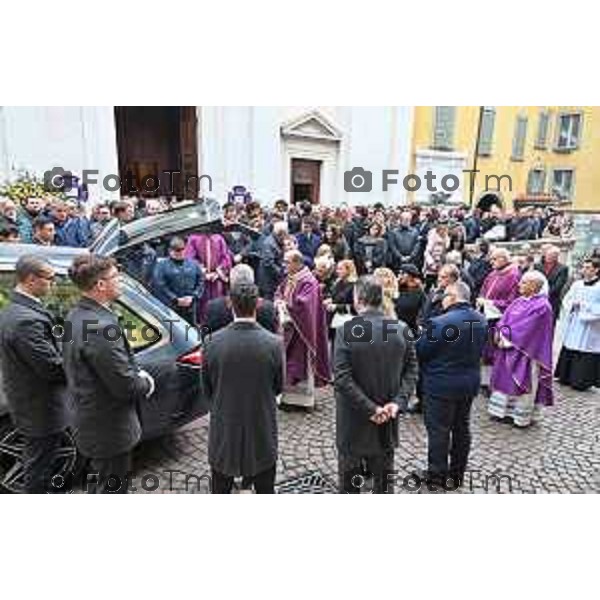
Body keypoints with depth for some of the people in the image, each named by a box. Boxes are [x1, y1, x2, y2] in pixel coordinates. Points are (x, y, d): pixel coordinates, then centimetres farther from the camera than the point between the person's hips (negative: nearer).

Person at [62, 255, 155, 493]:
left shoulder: (77, 315, 1)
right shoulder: (101, 326, -32)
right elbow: (125, 386, -28)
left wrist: (137, 373, 1)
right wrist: (146, 383, -8)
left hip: (91, 421, 9)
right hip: (109, 429, -9)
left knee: (101, 484, 31)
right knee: (111, 489, 13)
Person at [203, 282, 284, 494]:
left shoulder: (213, 342, -16)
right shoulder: (274, 344, -17)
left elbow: (206, 388, -3)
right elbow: (278, 387, -3)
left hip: (223, 428, 1)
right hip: (262, 429, 0)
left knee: (220, 489, 22)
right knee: (265, 489, 19)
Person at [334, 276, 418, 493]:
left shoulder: (346, 331, -18)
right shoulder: (400, 330, -5)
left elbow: (342, 379, -23)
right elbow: (411, 369, -3)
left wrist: (370, 409, -18)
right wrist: (398, 401, -7)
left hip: (354, 420, -4)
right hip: (387, 420, 4)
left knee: (350, 481, 15)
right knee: (384, 478, 21)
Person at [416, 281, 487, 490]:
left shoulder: (440, 323, -25)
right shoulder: (481, 320, -1)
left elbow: (421, 351, -14)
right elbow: (480, 350, 9)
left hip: (442, 384, -7)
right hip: (469, 382, 7)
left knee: (439, 430, 8)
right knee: (461, 428, 19)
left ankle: (437, 475, 21)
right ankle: (457, 474, 33)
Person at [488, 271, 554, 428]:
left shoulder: (541, 306, -17)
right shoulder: (519, 301, 8)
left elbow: (526, 329, -21)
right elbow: (505, 319, 6)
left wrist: (506, 338, -15)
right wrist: (501, 334, -11)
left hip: (525, 352, -8)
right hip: (510, 349, 8)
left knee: (521, 383, 3)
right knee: (506, 379, 14)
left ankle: (522, 417, 18)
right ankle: (504, 410, 27)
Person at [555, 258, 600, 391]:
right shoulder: (577, 284, 8)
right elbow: (566, 300, 11)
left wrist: (583, 305, -15)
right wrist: (573, 304, -9)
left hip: (589, 328, -5)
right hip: (573, 326, 6)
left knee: (585, 354, -1)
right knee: (569, 351, 11)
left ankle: (581, 381, 9)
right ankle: (566, 377, 23)